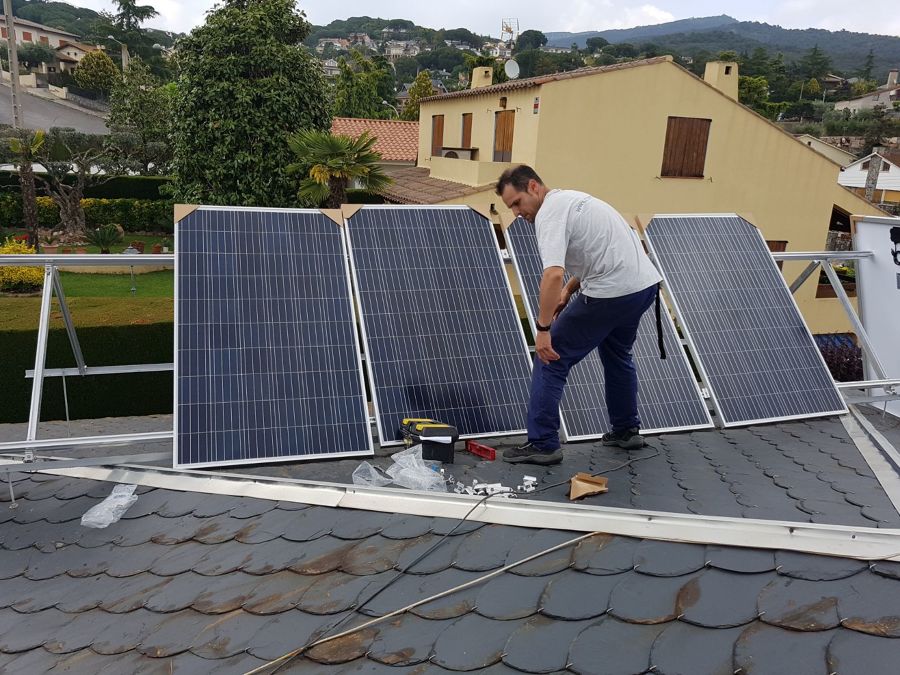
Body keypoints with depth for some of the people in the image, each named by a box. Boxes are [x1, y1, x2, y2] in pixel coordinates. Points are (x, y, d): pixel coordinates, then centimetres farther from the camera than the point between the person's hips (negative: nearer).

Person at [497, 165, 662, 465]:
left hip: (611, 293, -10)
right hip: (645, 283, 10)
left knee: (551, 358, 0)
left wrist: (543, 328, -23)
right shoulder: (570, 199, 19)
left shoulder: (549, 213, -13)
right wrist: (569, 290, 21)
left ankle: (542, 445, 3)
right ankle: (627, 430, 39)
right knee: (617, 355, 30)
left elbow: (553, 274, -28)